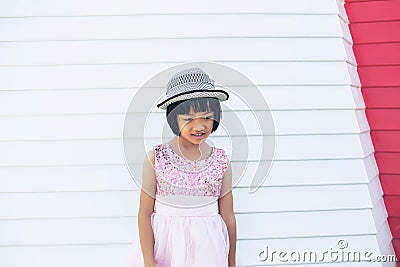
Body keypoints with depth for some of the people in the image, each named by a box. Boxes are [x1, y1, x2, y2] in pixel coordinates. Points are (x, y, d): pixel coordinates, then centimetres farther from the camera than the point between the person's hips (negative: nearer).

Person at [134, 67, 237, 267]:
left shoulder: (221, 160, -5)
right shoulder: (156, 157, -10)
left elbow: (228, 216, 2)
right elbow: (145, 214, -5)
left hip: (207, 250, 1)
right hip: (165, 247, -1)